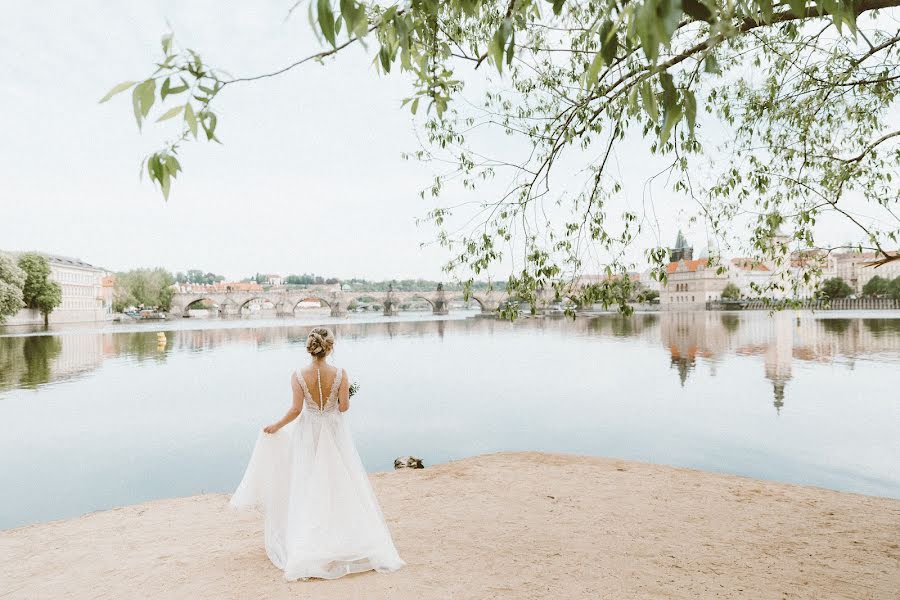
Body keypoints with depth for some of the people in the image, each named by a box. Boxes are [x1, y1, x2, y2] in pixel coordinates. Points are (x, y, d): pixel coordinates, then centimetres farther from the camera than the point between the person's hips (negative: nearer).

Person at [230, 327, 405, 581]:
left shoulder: (298, 375, -13)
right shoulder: (340, 374, -14)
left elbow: (296, 410, -12)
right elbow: (344, 407, -11)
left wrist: (276, 426, 3)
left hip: (308, 432, 1)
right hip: (334, 431, 0)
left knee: (308, 485, 12)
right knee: (340, 483, 11)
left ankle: (309, 546, 17)